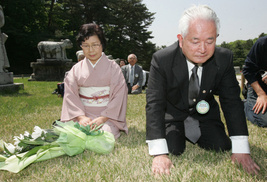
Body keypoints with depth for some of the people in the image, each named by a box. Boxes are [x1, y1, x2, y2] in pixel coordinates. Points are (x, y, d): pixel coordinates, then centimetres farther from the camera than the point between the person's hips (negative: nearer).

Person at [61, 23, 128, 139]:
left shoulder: (113, 67, 3)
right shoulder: (76, 69, 10)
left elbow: (119, 96, -5)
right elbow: (70, 95, 1)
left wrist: (103, 118, -16)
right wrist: (81, 116, -16)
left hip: (108, 115, -2)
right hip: (82, 114, 2)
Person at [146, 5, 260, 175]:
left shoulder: (224, 58, -20)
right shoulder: (162, 60, -29)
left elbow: (232, 101, -16)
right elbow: (155, 104, -32)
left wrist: (241, 149, -21)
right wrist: (159, 154, -40)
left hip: (204, 111, 3)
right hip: (173, 112, -2)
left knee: (221, 147, -9)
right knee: (174, 149, -20)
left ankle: (193, 132, 23)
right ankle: (179, 132, 17)